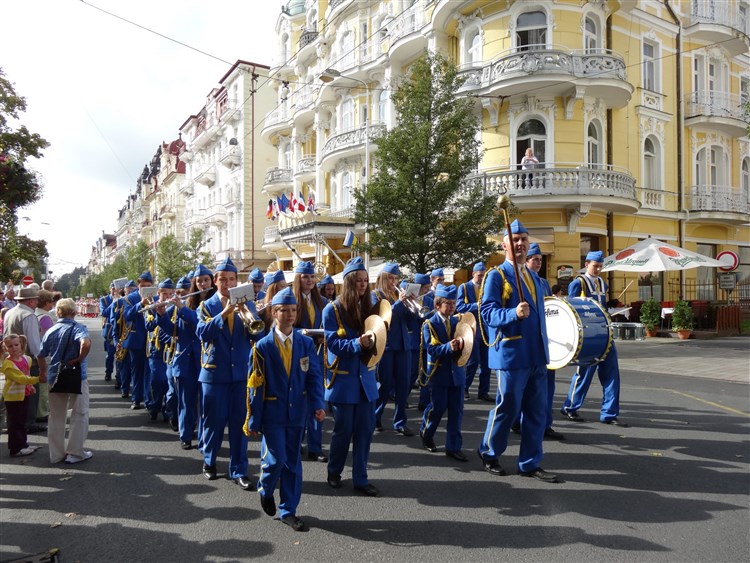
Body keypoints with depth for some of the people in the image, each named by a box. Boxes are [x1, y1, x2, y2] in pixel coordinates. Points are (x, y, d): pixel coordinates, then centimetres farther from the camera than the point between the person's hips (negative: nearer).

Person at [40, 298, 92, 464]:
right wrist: (80, 360, -18)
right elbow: (86, 343, -33)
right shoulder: (78, 328, -11)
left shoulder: (50, 331, 3)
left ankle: (56, 454, 21)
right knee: (79, 415, 9)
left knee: (56, 417, 15)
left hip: (55, 378, 5)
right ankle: (75, 453, 11)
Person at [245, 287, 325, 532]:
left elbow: (314, 375, 0)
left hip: (296, 413, 3)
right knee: (276, 460, -6)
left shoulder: (306, 343, 1)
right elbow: (255, 385, -5)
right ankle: (265, 490, 26)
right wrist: (254, 420, -5)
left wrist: (317, 404, -15)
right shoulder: (263, 346, -6)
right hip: (273, 413, -2)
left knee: (293, 463, 8)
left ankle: (288, 510, 22)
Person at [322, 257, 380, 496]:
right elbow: (333, 343, -15)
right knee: (343, 429, 4)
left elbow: (374, 338, 9)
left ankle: (360, 478, 16)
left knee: (365, 429, 5)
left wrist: (373, 341, -13)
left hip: (365, 377, 5)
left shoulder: (368, 308, 8)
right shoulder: (333, 309, -8)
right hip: (343, 378, -5)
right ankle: (334, 472, 27)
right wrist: (358, 343, -29)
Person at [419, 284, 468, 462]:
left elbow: (462, 343, 3)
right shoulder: (430, 324, -6)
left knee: (456, 410, 3)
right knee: (438, 407, 3)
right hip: (439, 373, -4)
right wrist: (449, 347, -31)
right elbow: (431, 349, -16)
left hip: (457, 372, 4)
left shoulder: (457, 322, 8)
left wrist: (461, 344, -21)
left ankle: (453, 447, 11)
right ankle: (426, 434, 31)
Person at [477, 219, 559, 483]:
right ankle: (488, 453, 23)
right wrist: (514, 313, -31)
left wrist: (544, 349, 19)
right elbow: (487, 312, -15)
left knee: (537, 410, 9)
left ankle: (530, 463, 20)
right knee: (507, 408, 2)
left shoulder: (534, 277, 16)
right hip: (511, 355, -7)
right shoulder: (496, 275, -7)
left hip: (536, 356, 7)